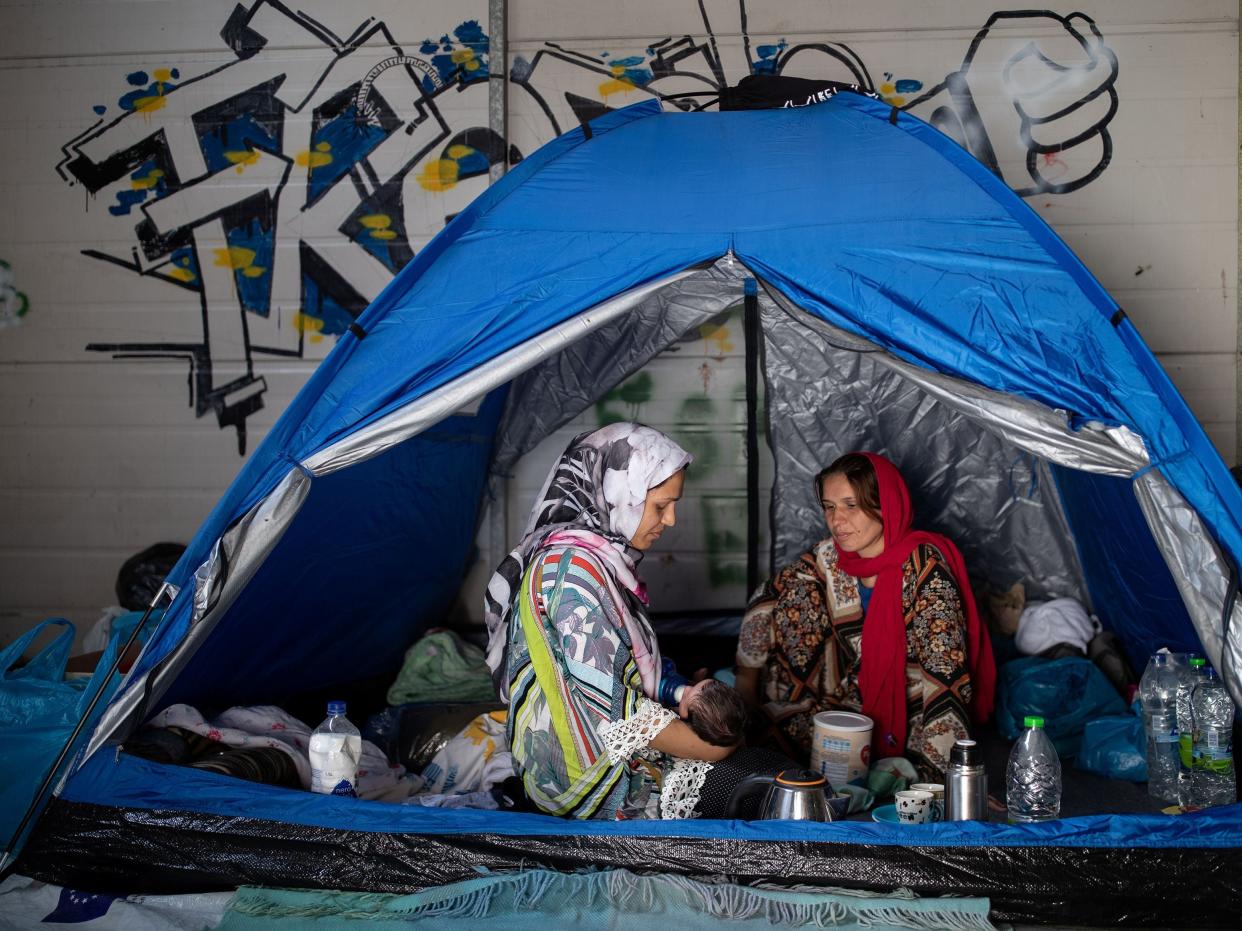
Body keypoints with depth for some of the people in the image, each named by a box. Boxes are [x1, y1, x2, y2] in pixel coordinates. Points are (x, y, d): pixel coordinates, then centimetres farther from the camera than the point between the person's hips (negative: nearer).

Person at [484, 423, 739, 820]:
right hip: (589, 772, -9)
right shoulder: (572, 567, -21)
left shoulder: (602, 556, 8)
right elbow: (606, 701, -24)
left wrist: (680, 695, 2)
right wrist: (710, 750, -17)